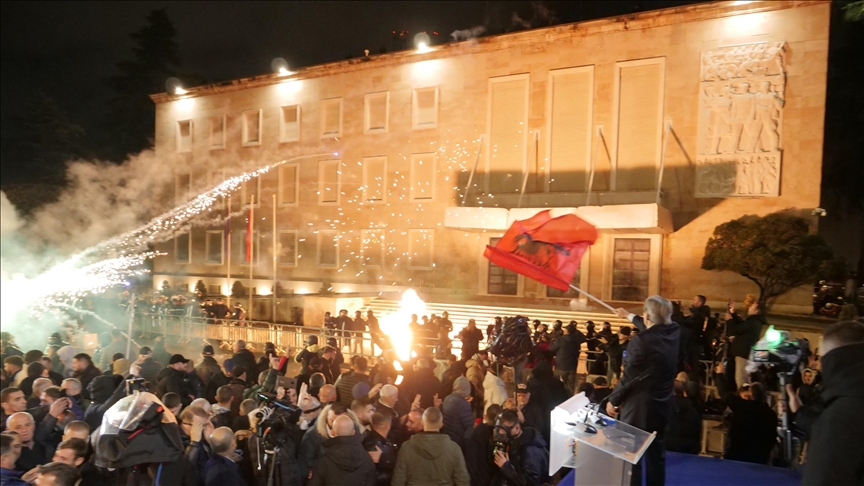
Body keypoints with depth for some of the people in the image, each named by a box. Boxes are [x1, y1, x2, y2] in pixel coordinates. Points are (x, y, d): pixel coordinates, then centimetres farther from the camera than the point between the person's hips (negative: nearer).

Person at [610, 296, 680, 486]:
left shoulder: (641, 340, -25)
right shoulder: (673, 332, -4)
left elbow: (628, 376, -20)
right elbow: (651, 328, 20)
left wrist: (613, 400, -5)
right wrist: (628, 315, 35)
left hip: (639, 404, -7)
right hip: (663, 402, 7)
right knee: (656, 451, 20)